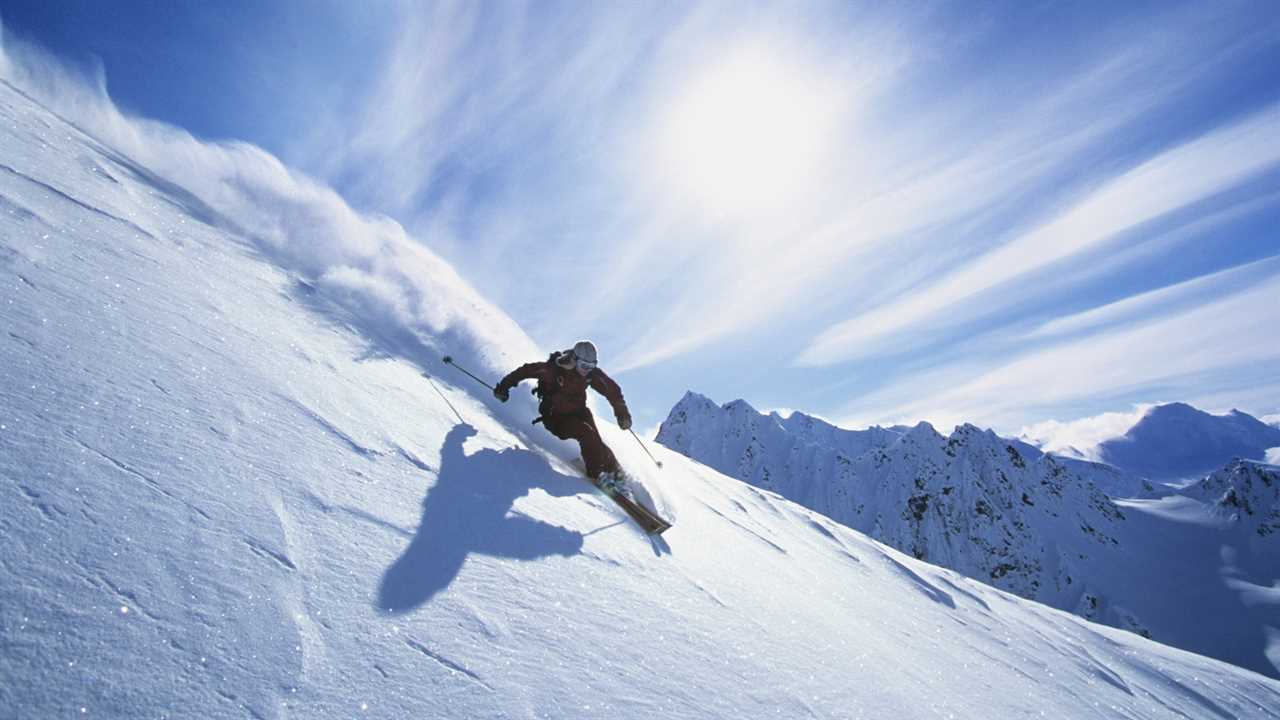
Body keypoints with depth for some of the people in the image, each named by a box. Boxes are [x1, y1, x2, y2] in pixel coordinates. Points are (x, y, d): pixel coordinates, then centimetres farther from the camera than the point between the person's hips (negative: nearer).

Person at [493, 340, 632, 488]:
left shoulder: (592, 373, -12)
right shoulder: (554, 369, -23)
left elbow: (612, 390, -3)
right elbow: (526, 370, -13)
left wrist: (622, 414, -9)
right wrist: (504, 386, -7)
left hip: (578, 412, 4)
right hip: (555, 417, -4)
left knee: (595, 441, -17)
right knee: (586, 433, -26)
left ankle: (615, 472, -4)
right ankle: (597, 473, -16)